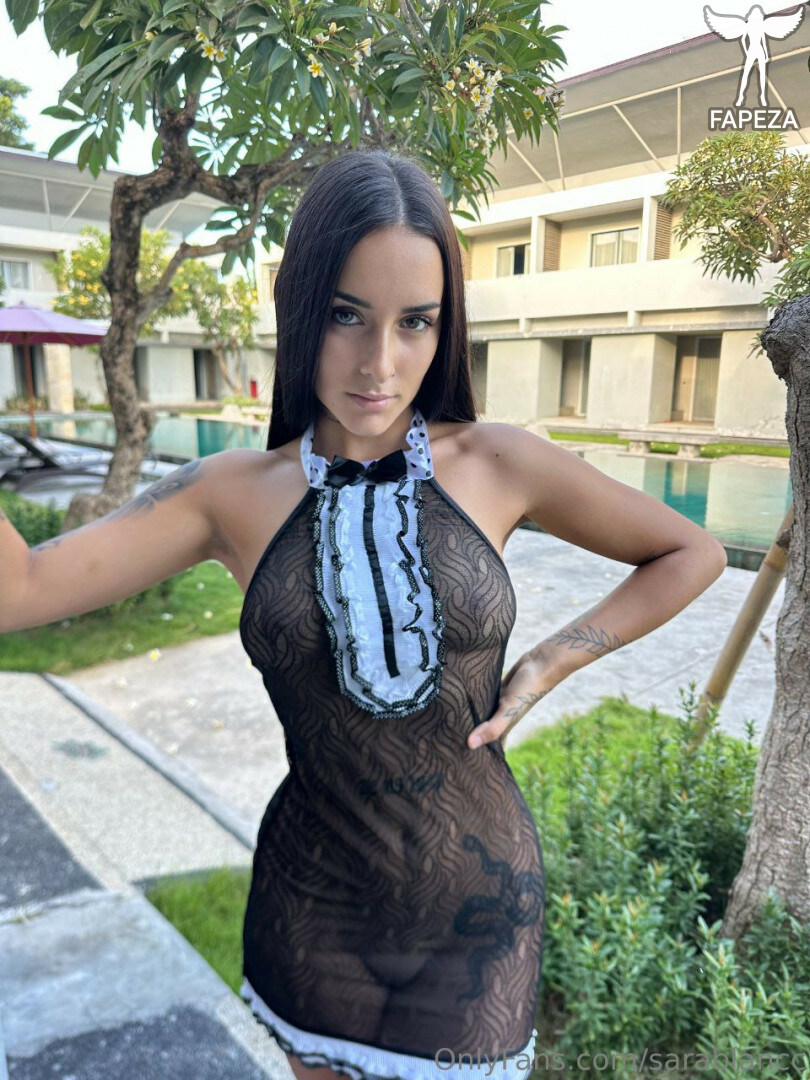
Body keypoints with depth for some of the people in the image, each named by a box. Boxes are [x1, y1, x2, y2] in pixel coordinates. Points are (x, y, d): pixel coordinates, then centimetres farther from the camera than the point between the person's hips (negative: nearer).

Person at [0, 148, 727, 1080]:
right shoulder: (232, 495, -9)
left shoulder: (496, 465, -11)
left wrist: (554, 660, -8)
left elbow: (693, 555, 0)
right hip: (308, 907, 1)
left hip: (476, 906, 0)